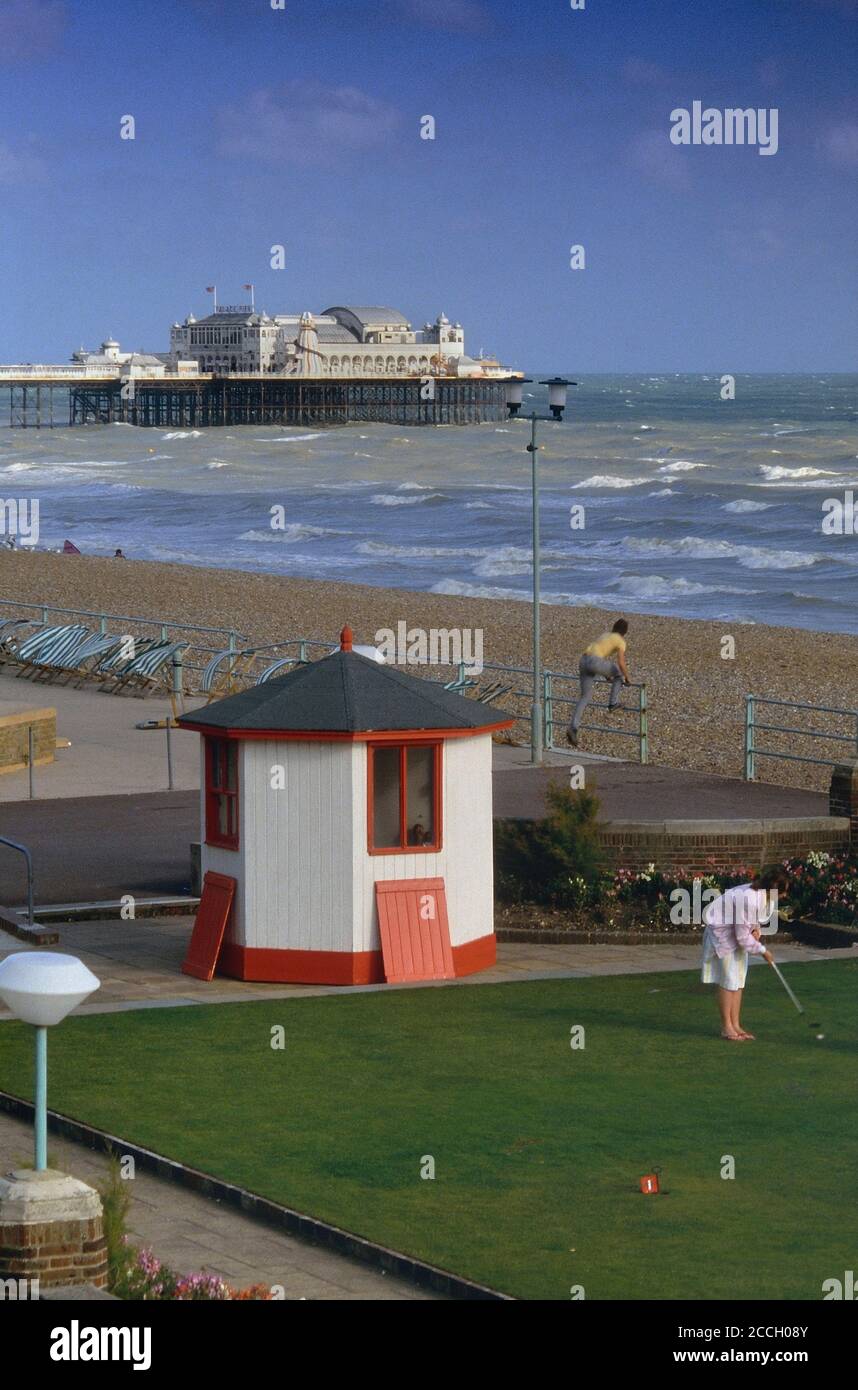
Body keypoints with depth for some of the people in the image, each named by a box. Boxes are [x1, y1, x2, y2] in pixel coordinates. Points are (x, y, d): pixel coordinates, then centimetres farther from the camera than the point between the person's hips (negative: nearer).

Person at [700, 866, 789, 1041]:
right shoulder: (749, 899, -34)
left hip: (738, 933, 9)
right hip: (721, 931, -9)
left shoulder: (766, 896, -7)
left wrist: (756, 929, -9)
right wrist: (762, 951, -16)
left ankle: (735, 1025, 13)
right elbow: (743, 936, -27)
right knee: (728, 980, -5)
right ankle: (727, 1027, 3)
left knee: (739, 980, 8)